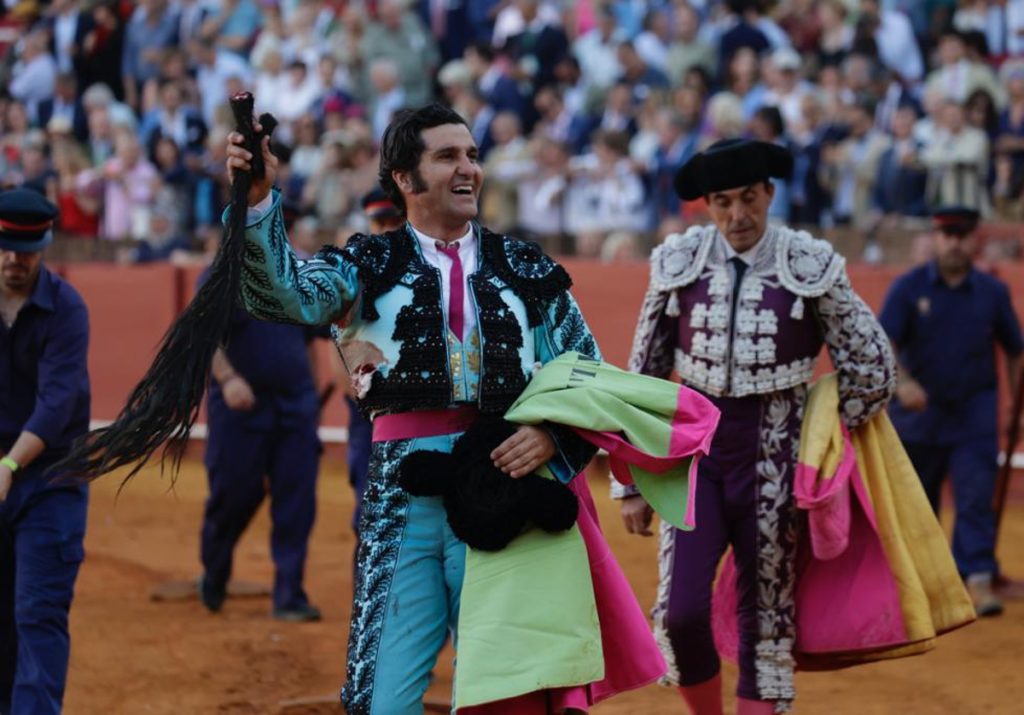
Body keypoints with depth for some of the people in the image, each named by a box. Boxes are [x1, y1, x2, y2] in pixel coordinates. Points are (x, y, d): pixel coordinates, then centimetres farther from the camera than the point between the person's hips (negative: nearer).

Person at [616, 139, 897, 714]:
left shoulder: (810, 269, -7)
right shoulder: (680, 265, -1)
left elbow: (874, 370, 0)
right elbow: (643, 378, 7)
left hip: (773, 462, -1)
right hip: (695, 454, 1)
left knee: (767, 618, 4)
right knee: (680, 612, -10)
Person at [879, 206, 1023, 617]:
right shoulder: (908, 288, -4)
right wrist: (902, 381, -33)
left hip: (974, 416, 0)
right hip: (918, 414, 0)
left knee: (976, 496, -12)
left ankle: (978, 579, -16)